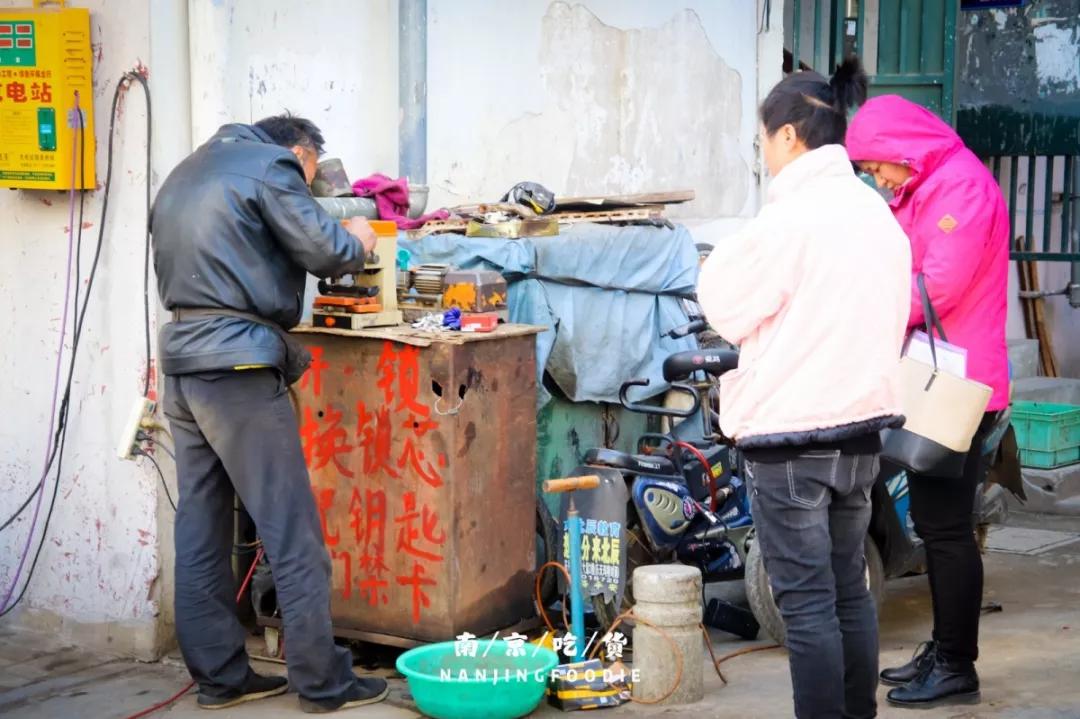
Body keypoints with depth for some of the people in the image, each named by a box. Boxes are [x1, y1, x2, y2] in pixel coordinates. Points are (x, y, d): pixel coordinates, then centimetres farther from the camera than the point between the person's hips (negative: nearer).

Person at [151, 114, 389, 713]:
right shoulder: (269, 168, -3)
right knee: (292, 531, -3)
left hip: (182, 362, 9)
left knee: (200, 530, 10)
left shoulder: (184, 174, 22)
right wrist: (359, 241, 12)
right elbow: (328, 253, -10)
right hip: (237, 365, -9)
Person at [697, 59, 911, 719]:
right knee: (851, 591, 15)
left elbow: (725, 309, -7)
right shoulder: (876, 211, 9)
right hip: (863, 424, 8)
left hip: (791, 436, -8)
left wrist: (727, 254, 7)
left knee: (807, 603, -2)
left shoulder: (790, 216, -16)